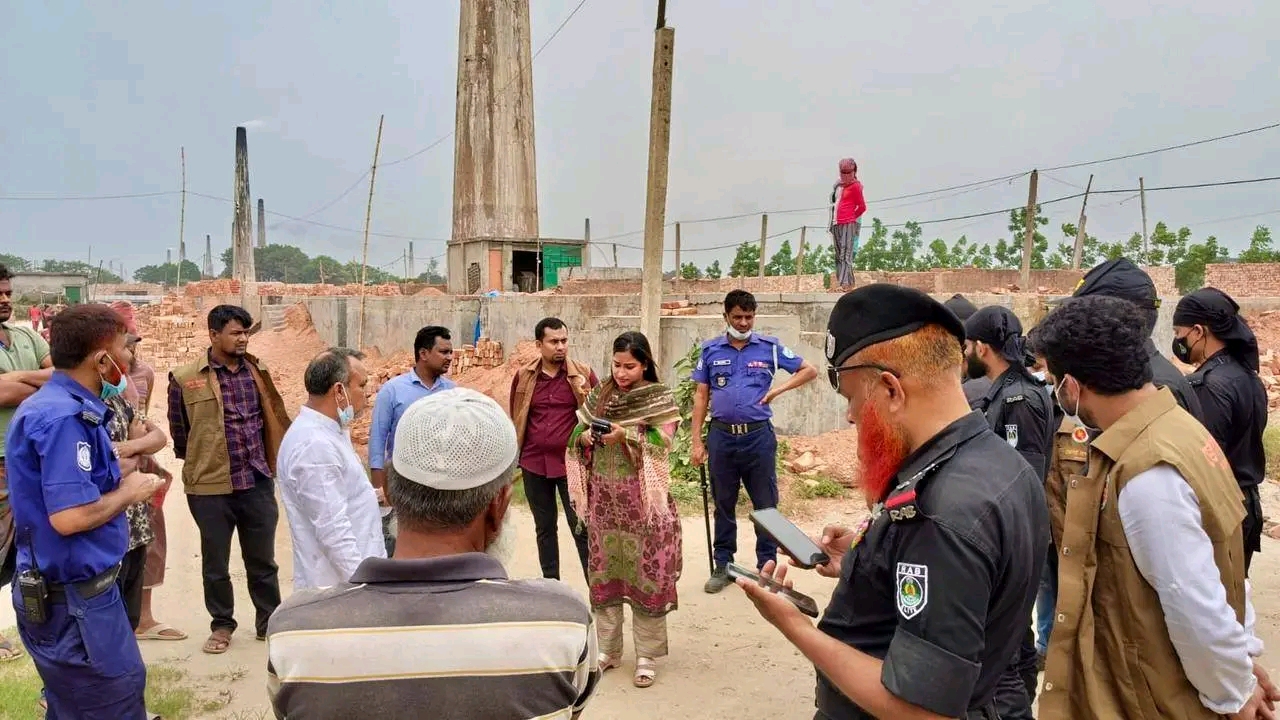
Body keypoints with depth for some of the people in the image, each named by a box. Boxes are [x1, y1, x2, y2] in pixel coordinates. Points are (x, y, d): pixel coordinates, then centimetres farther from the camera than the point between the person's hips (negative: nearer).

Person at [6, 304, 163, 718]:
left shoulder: (50, 405, 9)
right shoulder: (65, 417, -23)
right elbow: (69, 517, -29)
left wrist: (121, 480, 5)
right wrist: (128, 493, -14)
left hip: (64, 593, 10)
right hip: (74, 599, -10)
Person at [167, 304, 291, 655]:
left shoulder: (257, 371, 5)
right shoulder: (185, 378, -7)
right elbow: (179, 432, 3)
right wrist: (200, 462, 12)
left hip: (257, 482, 3)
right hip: (210, 486, -3)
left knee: (263, 560, 14)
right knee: (215, 564, 12)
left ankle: (270, 622, 28)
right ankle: (222, 625, 30)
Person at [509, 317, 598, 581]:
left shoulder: (583, 374, -4)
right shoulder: (523, 376, 2)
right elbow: (515, 420, 11)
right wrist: (514, 456, 11)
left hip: (572, 463, -3)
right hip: (534, 464, 3)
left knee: (581, 528, 0)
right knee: (544, 528, 14)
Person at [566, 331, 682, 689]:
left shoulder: (660, 398, -4)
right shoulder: (600, 394, 8)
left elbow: (662, 442, -12)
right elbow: (577, 434, 9)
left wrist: (625, 436, -24)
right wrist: (585, 436, -13)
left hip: (642, 497, -4)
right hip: (603, 495, 4)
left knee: (645, 572, 1)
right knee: (604, 570, 11)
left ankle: (648, 655, 13)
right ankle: (608, 648, 25)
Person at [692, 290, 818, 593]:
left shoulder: (770, 347, 1)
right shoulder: (710, 350, 3)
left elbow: (810, 370, 7)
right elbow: (701, 396, 5)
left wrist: (778, 389, -5)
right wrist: (697, 440, 1)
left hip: (759, 435, -1)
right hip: (721, 436, 1)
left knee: (765, 505, 5)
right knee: (723, 504, 12)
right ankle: (722, 565, 23)